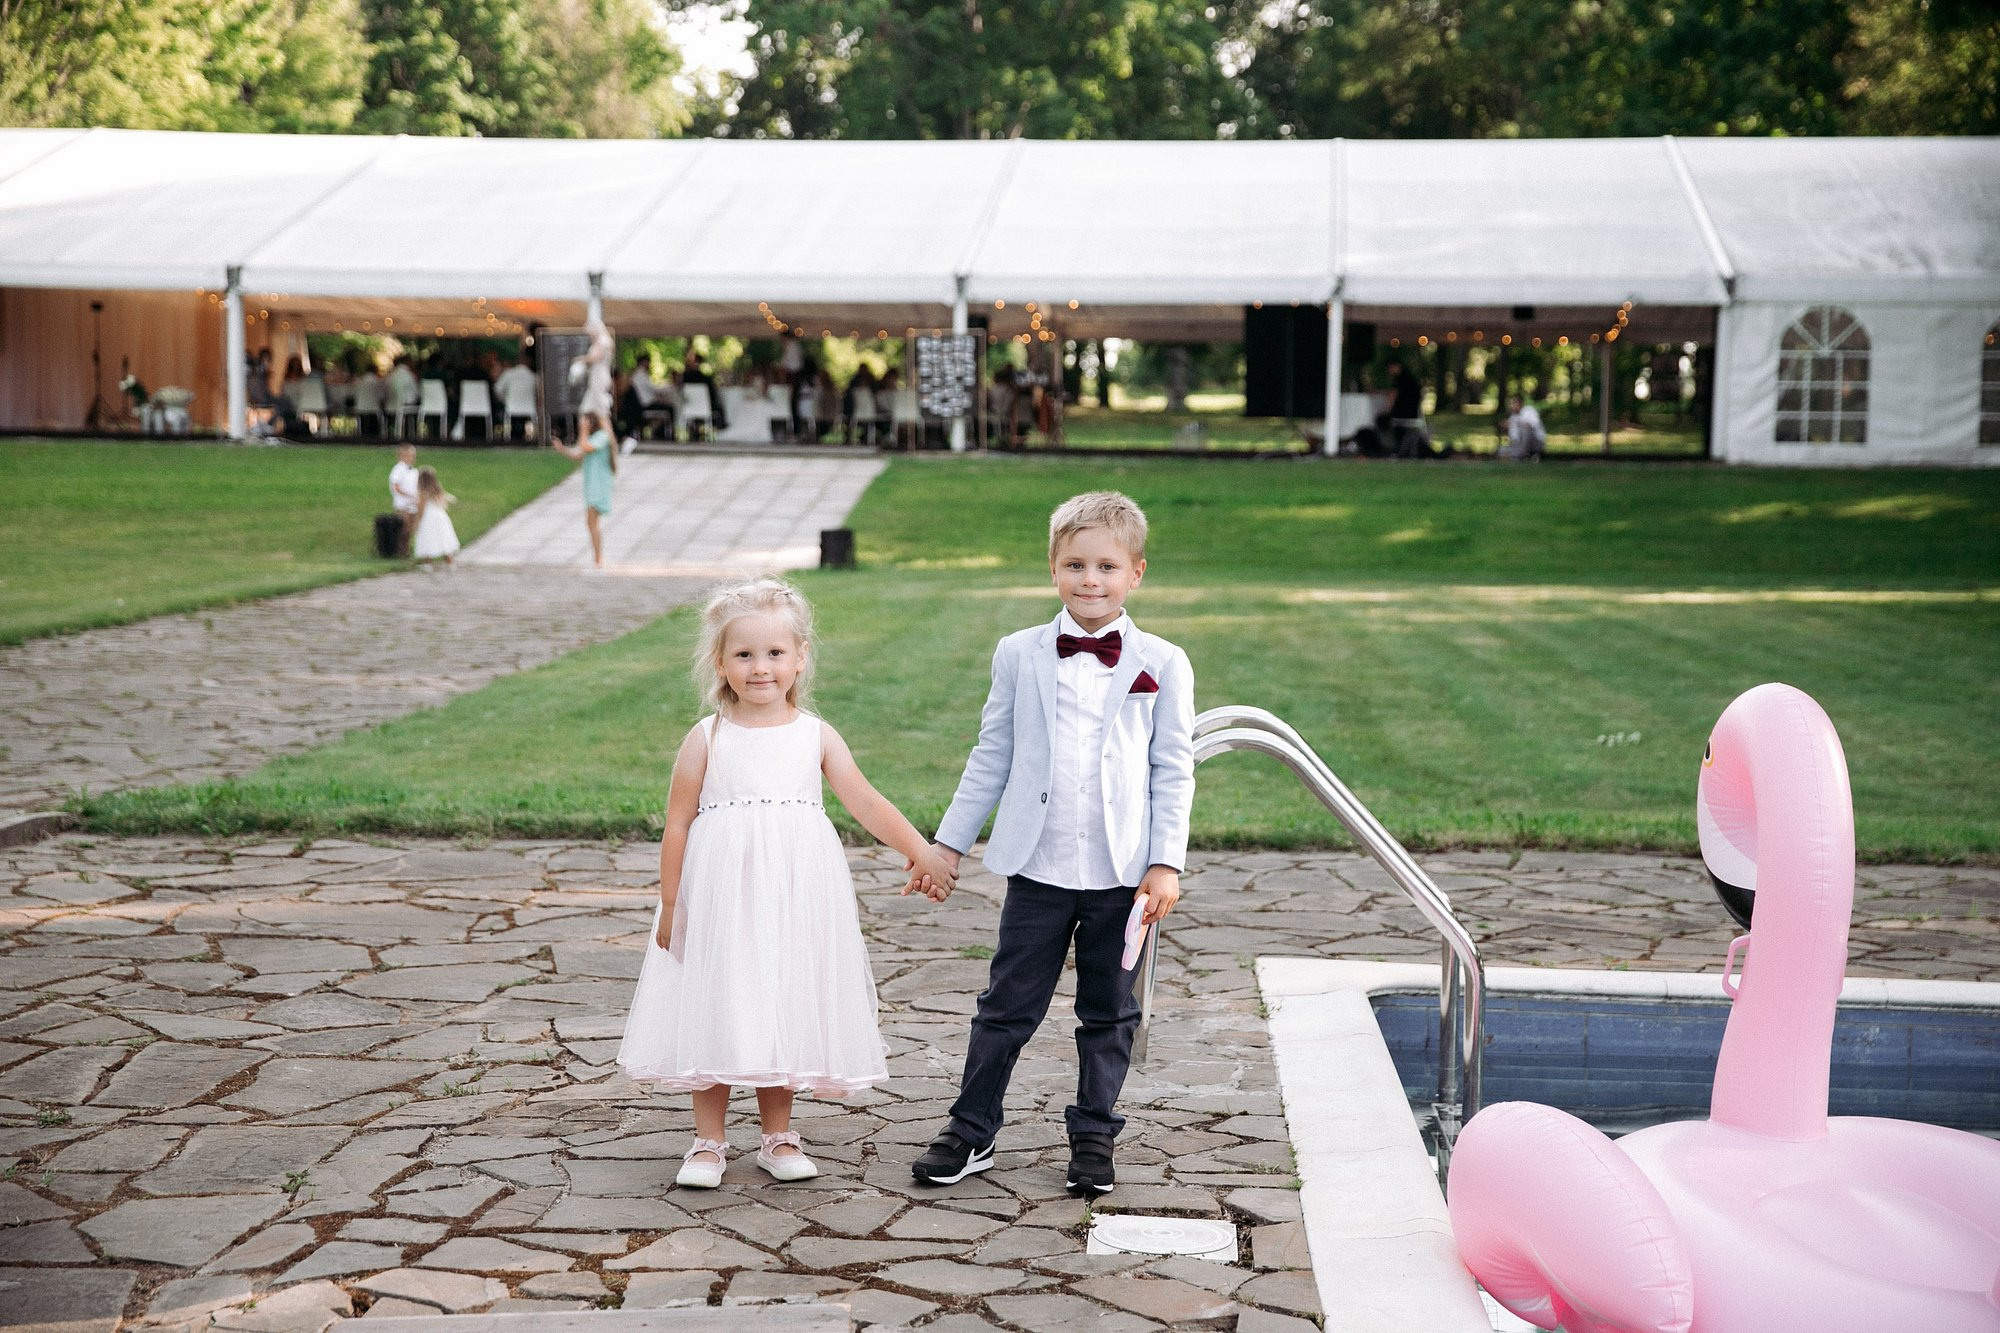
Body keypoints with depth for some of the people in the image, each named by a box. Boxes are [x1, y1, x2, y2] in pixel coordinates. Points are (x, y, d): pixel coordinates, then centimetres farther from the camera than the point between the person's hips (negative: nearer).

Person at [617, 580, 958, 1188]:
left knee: (783, 1014, 10)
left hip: (793, 899, 2)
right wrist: (670, 906, -1)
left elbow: (867, 803, -5)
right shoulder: (706, 740, -2)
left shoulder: (816, 737, 2)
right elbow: (677, 825, 0)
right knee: (716, 1016, 4)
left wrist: (921, 852, -16)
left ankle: (778, 1138, 25)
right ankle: (707, 1143, 19)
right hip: (721, 898, -1)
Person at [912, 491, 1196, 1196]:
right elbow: (991, 757, 9)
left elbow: (1173, 771, 0)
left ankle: (1093, 1136, 24)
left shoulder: (1163, 664, 1)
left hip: (1123, 872, 0)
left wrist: (1166, 862, -7)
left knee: (1109, 1013, 10)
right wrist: (950, 842, 9)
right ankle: (971, 1132, 19)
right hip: (1037, 867, 1)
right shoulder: (1019, 654, 4)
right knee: (1007, 1004, 7)